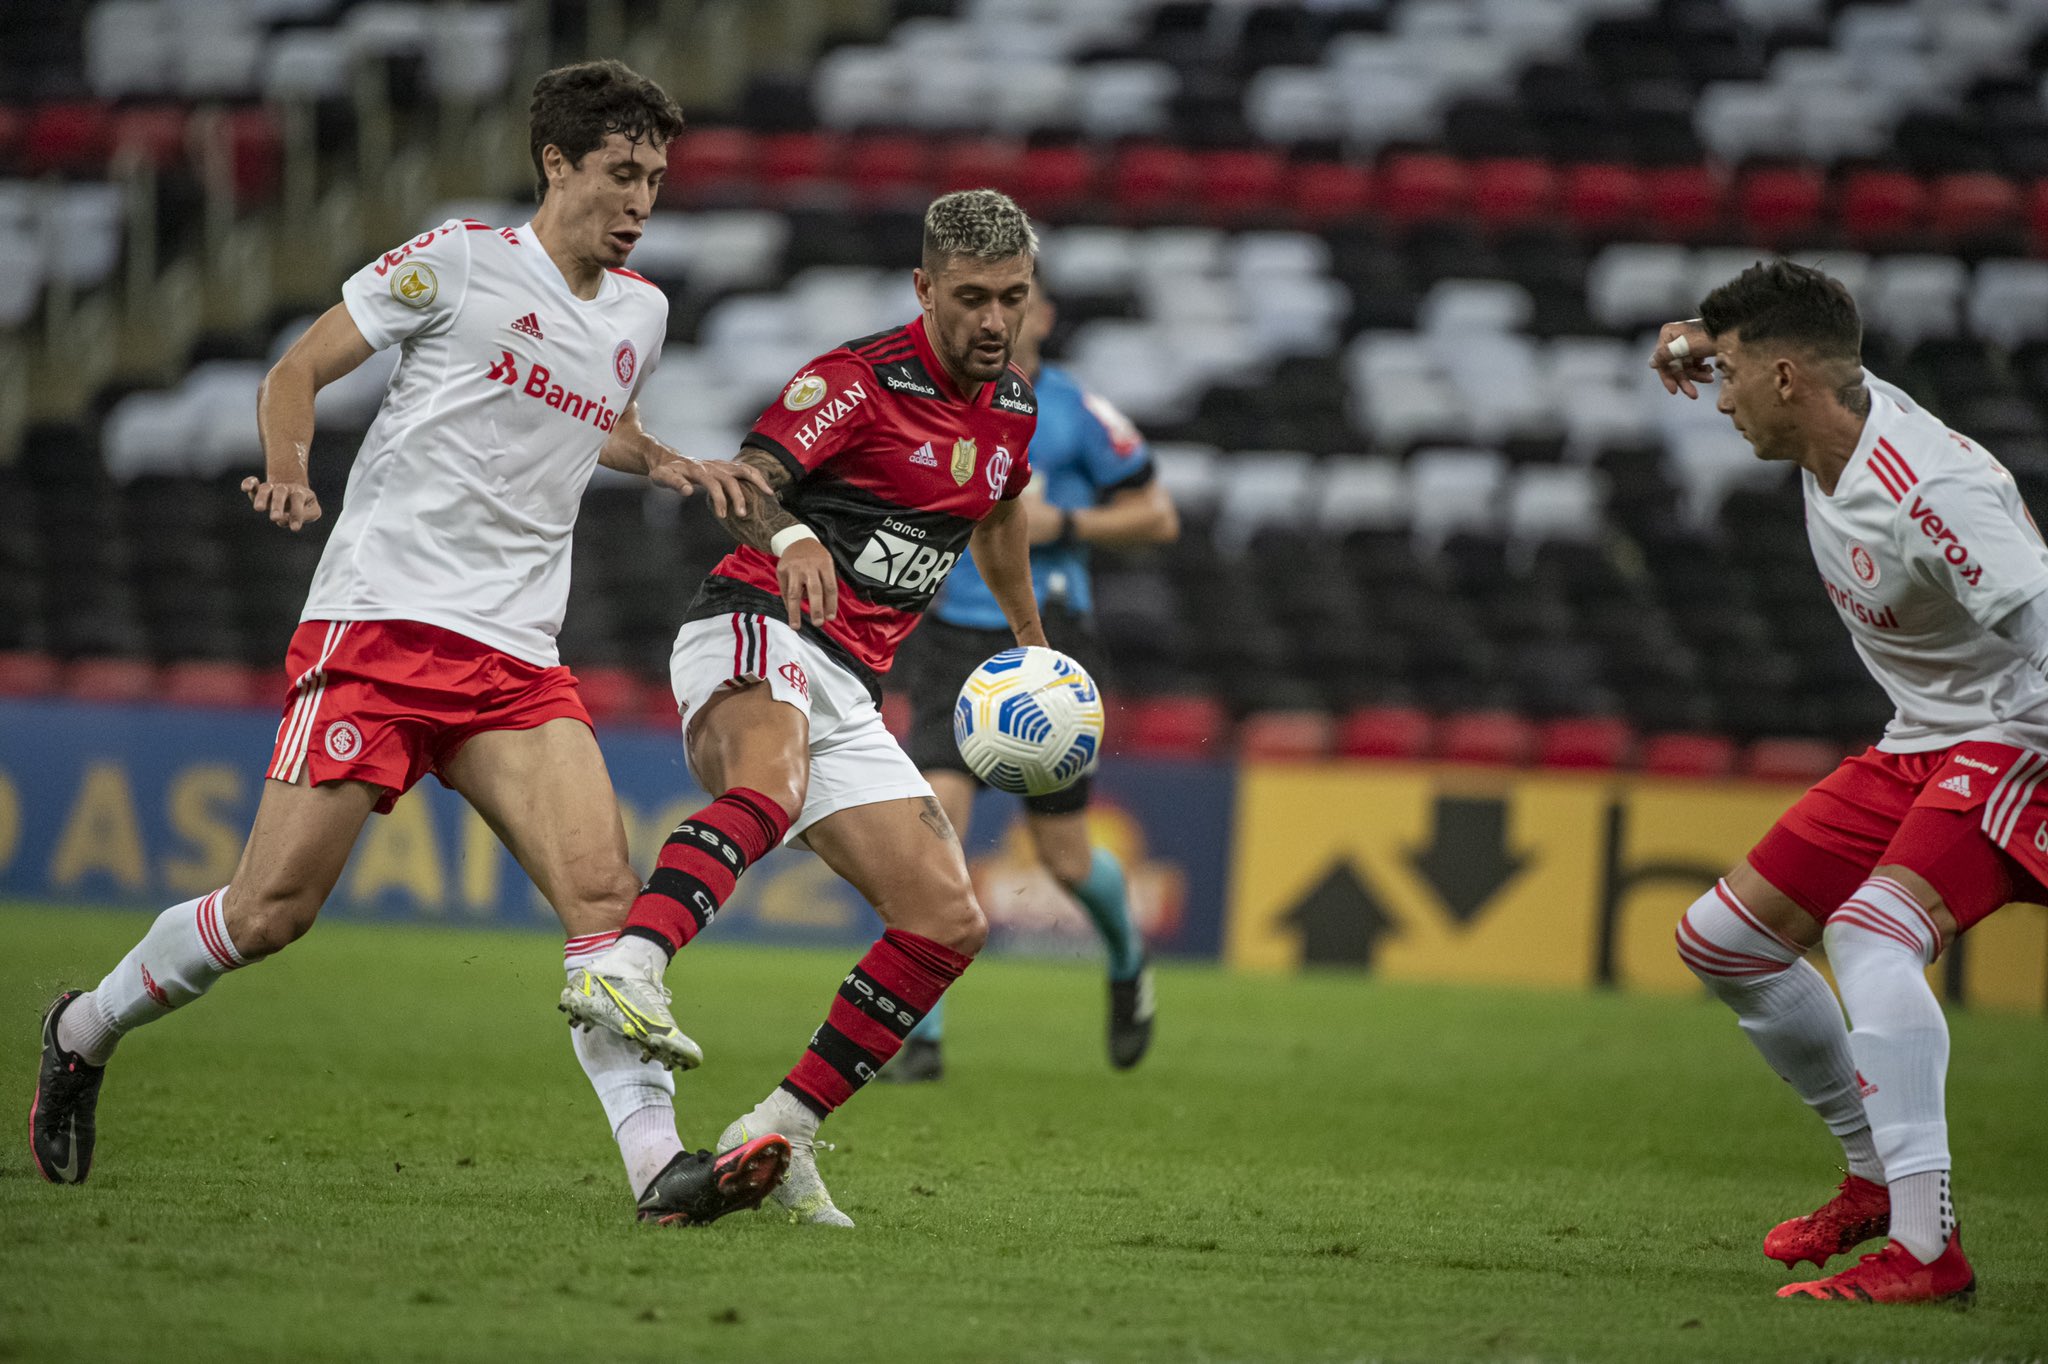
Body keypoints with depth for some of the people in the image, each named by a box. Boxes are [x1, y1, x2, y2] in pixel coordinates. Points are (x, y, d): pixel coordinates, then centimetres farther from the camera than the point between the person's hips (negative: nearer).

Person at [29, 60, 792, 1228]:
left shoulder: (640, 313, 15)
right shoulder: (458, 260, -2)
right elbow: (298, 371, 3)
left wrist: (671, 465, 16)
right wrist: (287, 471, -16)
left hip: (517, 657, 5)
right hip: (379, 618, -5)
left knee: (603, 886, -16)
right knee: (271, 911, -7)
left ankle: (658, 1158, -20)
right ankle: (87, 1031, 18)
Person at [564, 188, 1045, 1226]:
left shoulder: (1011, 407, 15)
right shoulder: (859, 379, -9)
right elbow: (745, 479, -24)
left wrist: (1029, 639, 49)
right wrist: (787, 534, -47)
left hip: (848, 693, 8)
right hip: (753, 634, -8)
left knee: (949, 921, -1)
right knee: (769, 789, -41)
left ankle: (778, 1135, 4)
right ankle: (624, 972, -64)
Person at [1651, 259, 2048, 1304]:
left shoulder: (1930, 493, -28)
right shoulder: (1840, 413, 0)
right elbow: (1788, 352, 26)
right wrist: (1701, 340, 8)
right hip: (1915, 748, 10)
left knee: (1870, 934, -33)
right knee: (1720, 942, 12)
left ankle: (1925, 1246, -36)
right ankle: (1877, 1176, 26)